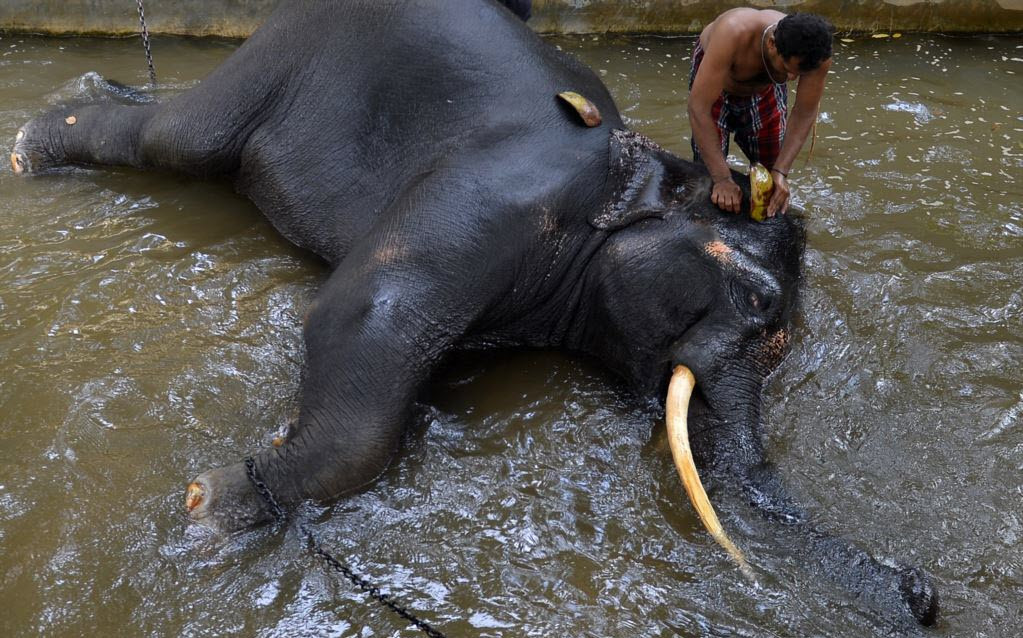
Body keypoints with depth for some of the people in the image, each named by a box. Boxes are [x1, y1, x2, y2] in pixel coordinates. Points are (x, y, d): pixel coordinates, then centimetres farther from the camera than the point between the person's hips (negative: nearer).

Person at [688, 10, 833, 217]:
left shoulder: (816, 53, -35)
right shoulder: (733, 33, -46)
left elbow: (804, 114, -22)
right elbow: (698, 108, -45)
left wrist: (781, 172, -35)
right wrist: (722, 180, -46)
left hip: (766, 89, 3)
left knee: (771, 168, 4)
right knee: (708, 171, -10)